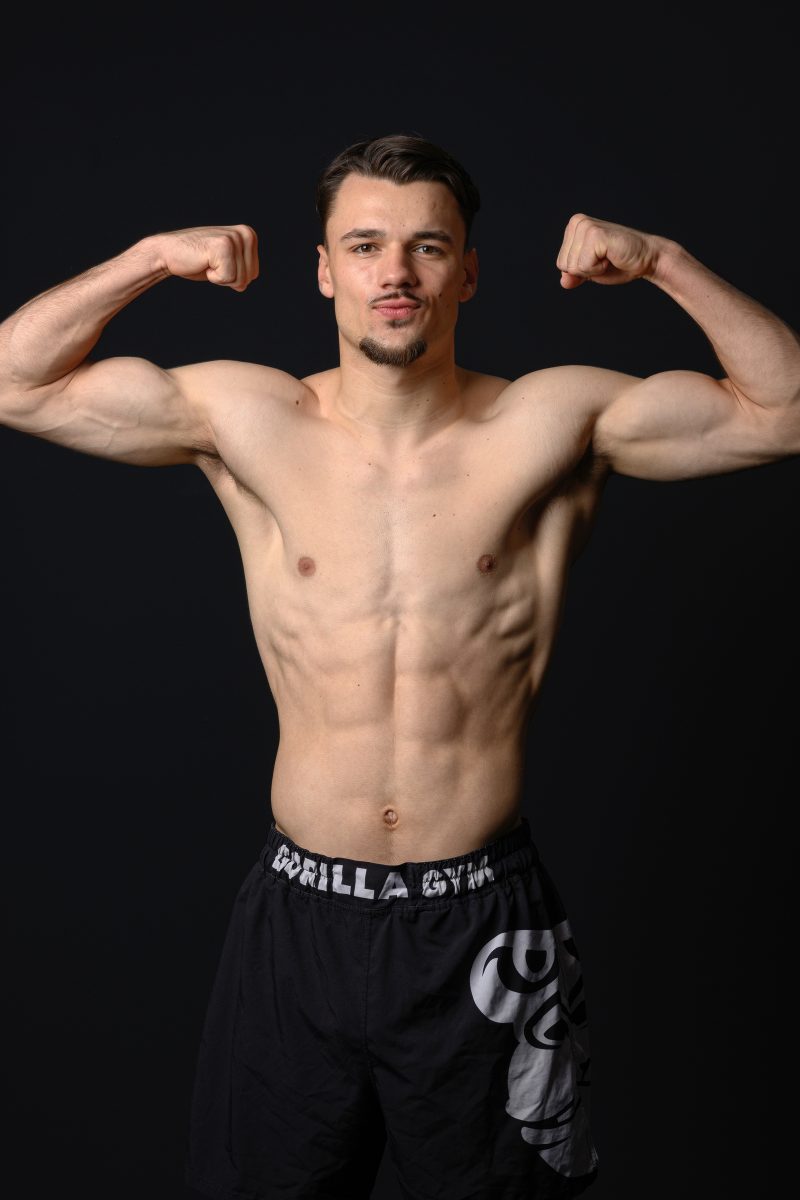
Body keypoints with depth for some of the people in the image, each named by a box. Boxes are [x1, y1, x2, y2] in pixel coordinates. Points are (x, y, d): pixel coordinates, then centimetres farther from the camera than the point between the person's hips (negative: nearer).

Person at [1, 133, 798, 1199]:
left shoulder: (556, 424, -5)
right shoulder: (245, 419, -2)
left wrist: (661, 261, -10)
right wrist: (150, 259, -7)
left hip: (485, 925, -1)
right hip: (302, 914, 1)